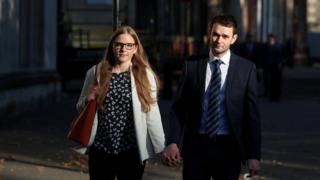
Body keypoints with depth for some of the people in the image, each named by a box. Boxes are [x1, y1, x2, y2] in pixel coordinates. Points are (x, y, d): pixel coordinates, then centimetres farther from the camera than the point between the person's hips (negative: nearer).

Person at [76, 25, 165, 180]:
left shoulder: (145, 75, -3)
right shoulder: (96, 72, 4)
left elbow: (152, 114, -3)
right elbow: (81, 107, 15)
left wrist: (162, 148, -5)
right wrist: (88, 100, -7)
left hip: (132, 151, -2)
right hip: (100, 150, 2)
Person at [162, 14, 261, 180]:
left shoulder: (246, 68, 1)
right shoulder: (192, 66, 3)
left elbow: (252, 114, 0)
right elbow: (178, 108, 2)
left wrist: (254, 155, -4)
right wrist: (172, 142, -12)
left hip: (228, 148, 0)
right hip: (196, 147, 1)